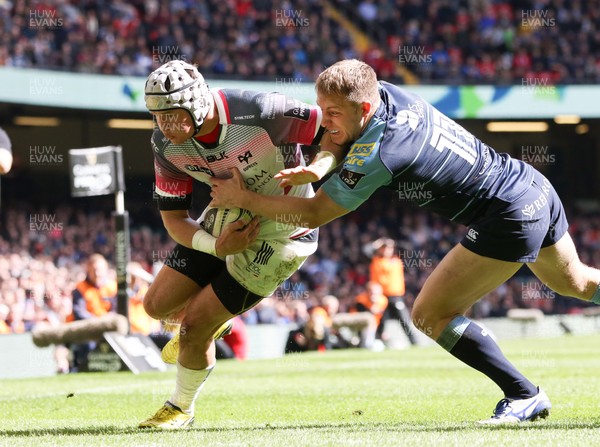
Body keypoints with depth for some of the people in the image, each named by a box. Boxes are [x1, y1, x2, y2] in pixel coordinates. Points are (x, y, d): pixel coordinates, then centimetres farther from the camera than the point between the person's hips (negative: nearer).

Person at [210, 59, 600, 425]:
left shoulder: (377, 154, -27)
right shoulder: (385, 92, -4)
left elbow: (313, 214, -19)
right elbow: (343, 149, 11)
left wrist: (243, 198, -11)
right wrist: (312, 172, -11)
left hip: (510, 220, -10)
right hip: (533, 183, 10)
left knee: (430, 315, -7)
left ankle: (524, 396, 1)